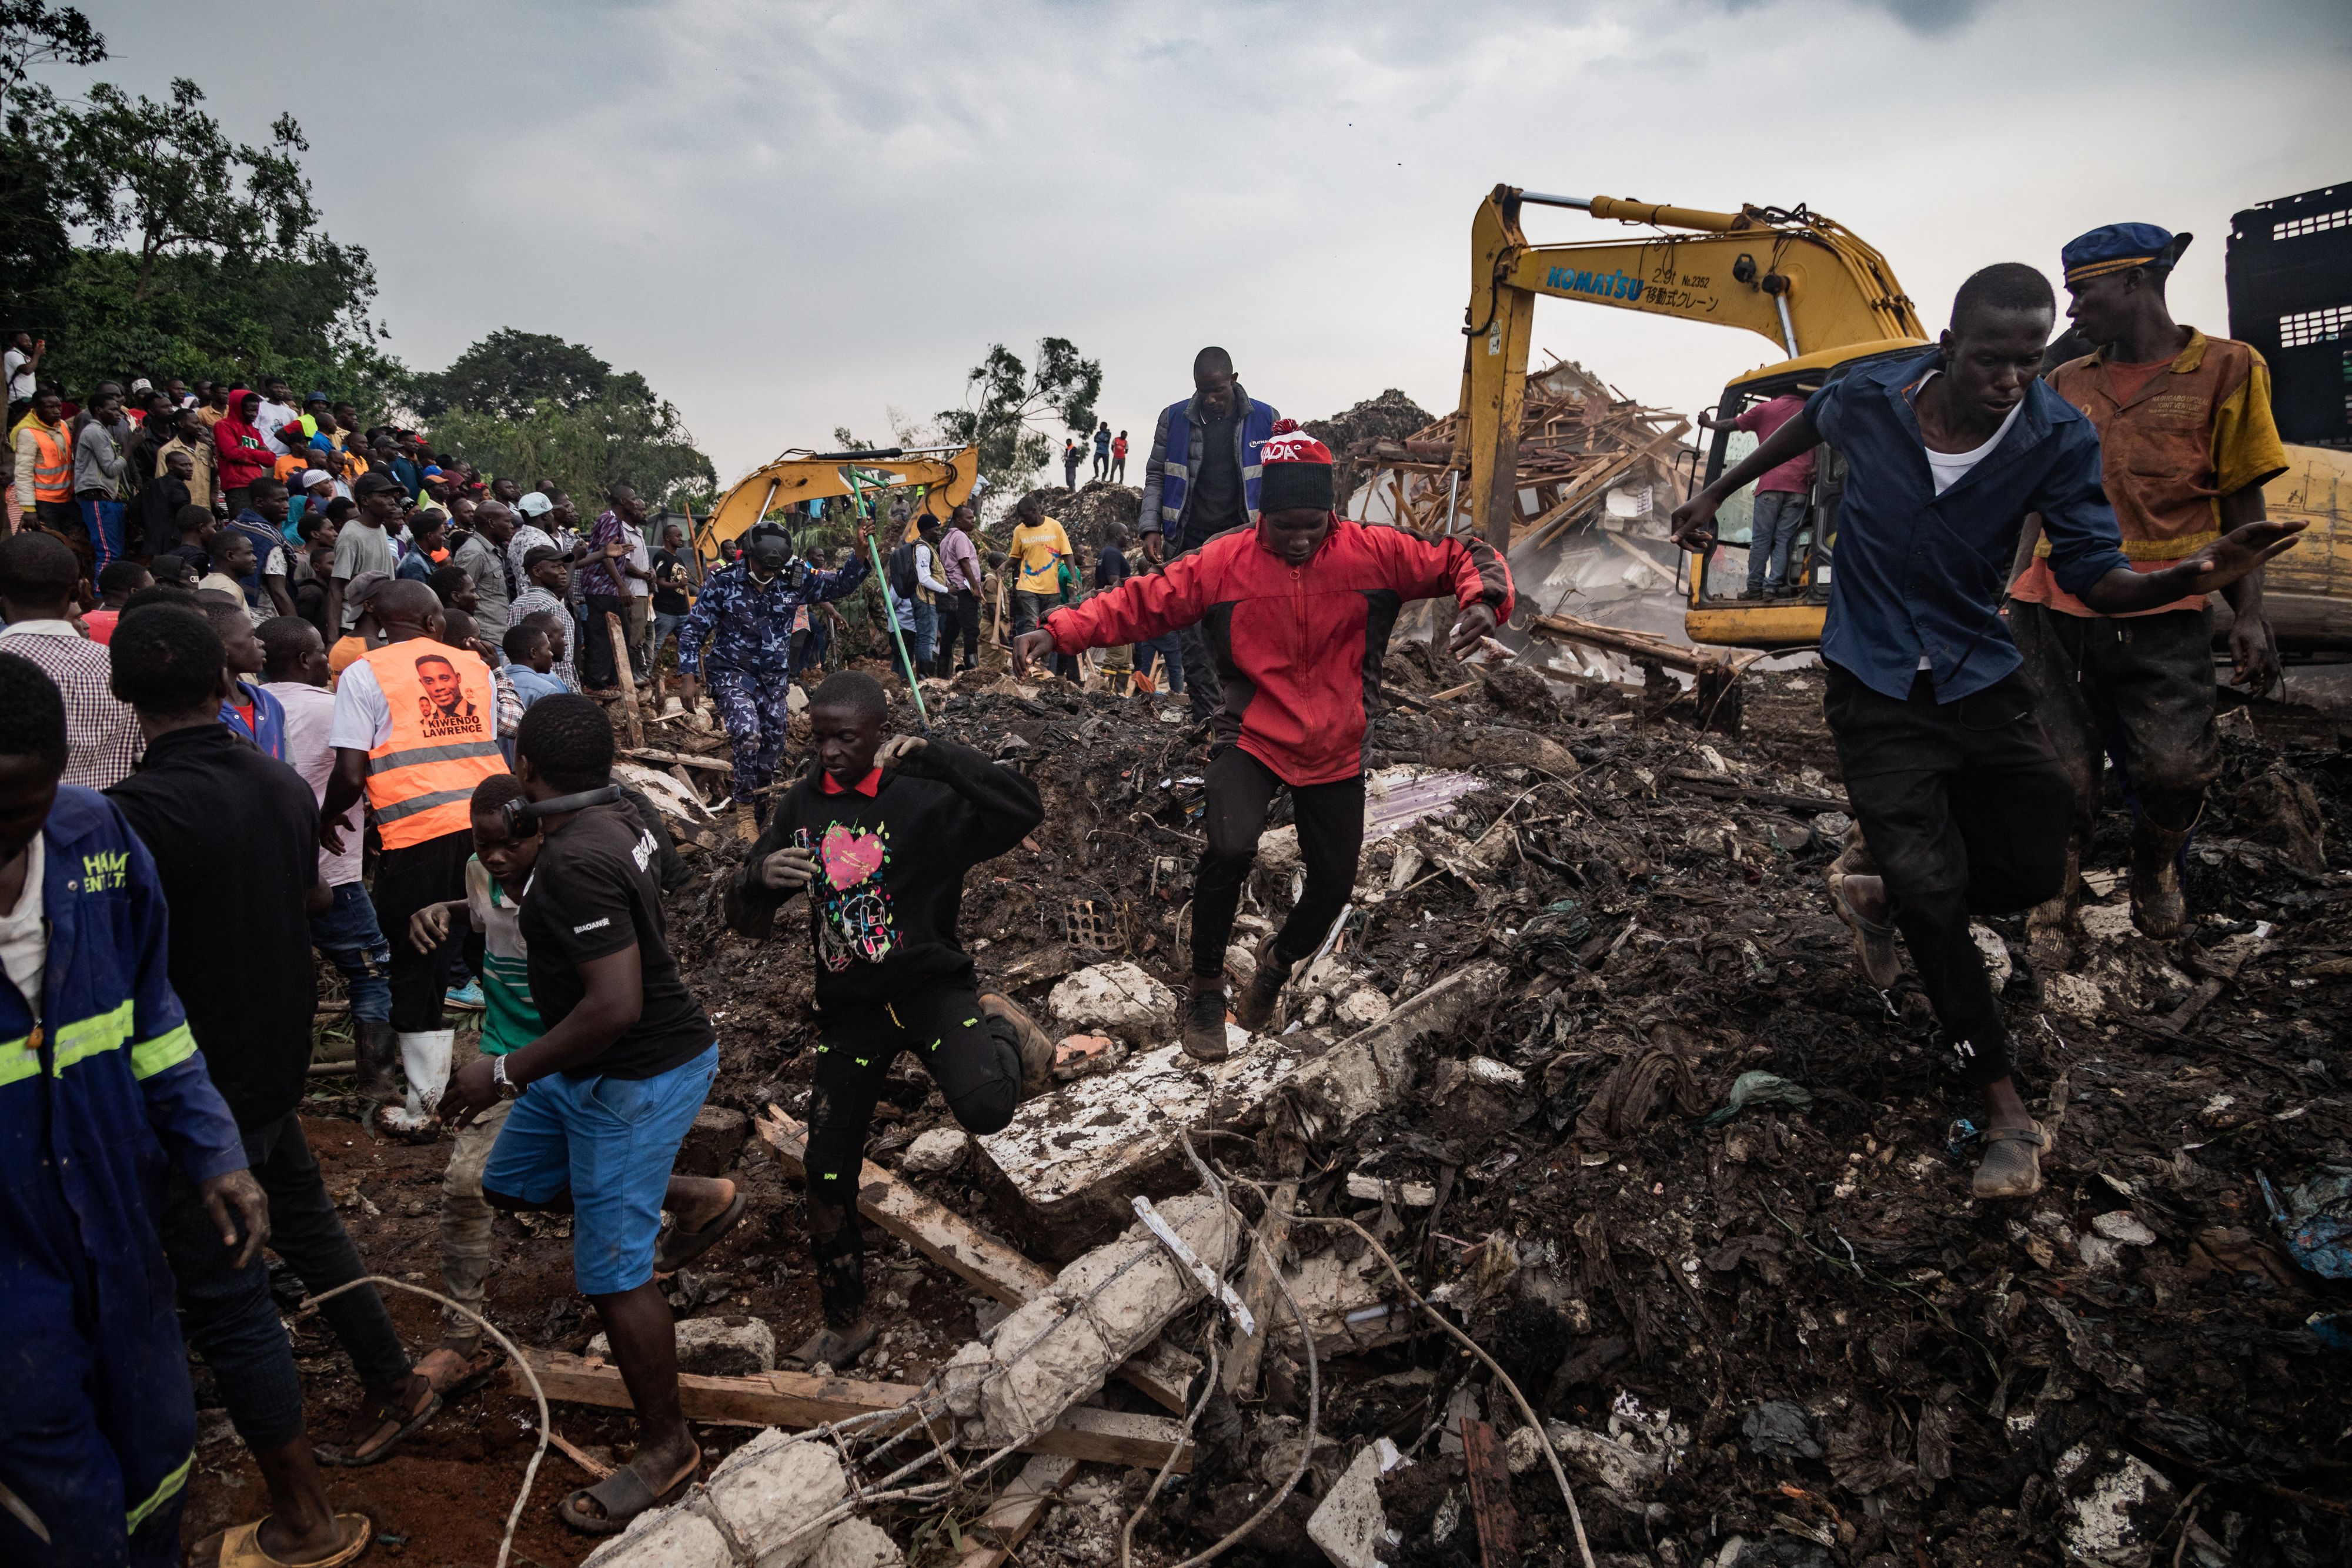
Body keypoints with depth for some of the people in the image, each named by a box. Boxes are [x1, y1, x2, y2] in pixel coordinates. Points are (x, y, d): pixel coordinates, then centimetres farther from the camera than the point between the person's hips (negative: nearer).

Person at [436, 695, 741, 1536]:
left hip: (638, 1077, -10)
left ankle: (665, 1446, 21)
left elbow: (616, 1006, -32)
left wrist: (505, 1074, -21)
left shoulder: (576, 863, -29)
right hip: (594, 1070, 10)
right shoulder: (615, 819, 0)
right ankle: (696, 1198, 29)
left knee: (613, 1274, 3)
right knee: (510, 1182, 25)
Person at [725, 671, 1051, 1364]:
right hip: (848, 1007, 5)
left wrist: (937, 755, -30)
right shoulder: (802, 806, 4)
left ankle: (1004, 1031, 5)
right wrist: (759, 878, -18)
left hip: (929, 985, -4)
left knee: (984, 1107, -32)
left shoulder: (924, 799, -11)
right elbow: (745, 920, 6)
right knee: (827, 1174, 9)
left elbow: (1024, 810, -27)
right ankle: (845, 1322, 33)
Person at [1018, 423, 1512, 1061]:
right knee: (1231, 848, -28)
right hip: (1253, 739, -2)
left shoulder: (1374, 552, -9)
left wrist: (1483, 600, -27)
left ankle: (1280, 960, 47)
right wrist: (1059, 631, -21)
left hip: (1336, 751, 3)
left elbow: (1462, 560, -4)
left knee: (1333, 887, 10)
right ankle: (1206, 989, -2)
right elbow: (1141, 601, -10)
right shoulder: (1225, 561, -11)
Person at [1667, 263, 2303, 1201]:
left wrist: (2187, 579, -35)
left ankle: (1877, 884, 30)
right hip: (1876, 685, -2)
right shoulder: (1870, 399, -13)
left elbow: (2092, 577, -14)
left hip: (1981, 677, 2)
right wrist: (1715, 495, 16)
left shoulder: (2058, 438, -13)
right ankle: (2007, 1114, 3)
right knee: (1933, 892, -7)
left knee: (2033, 871, 0)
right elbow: (1807, 425, 11)